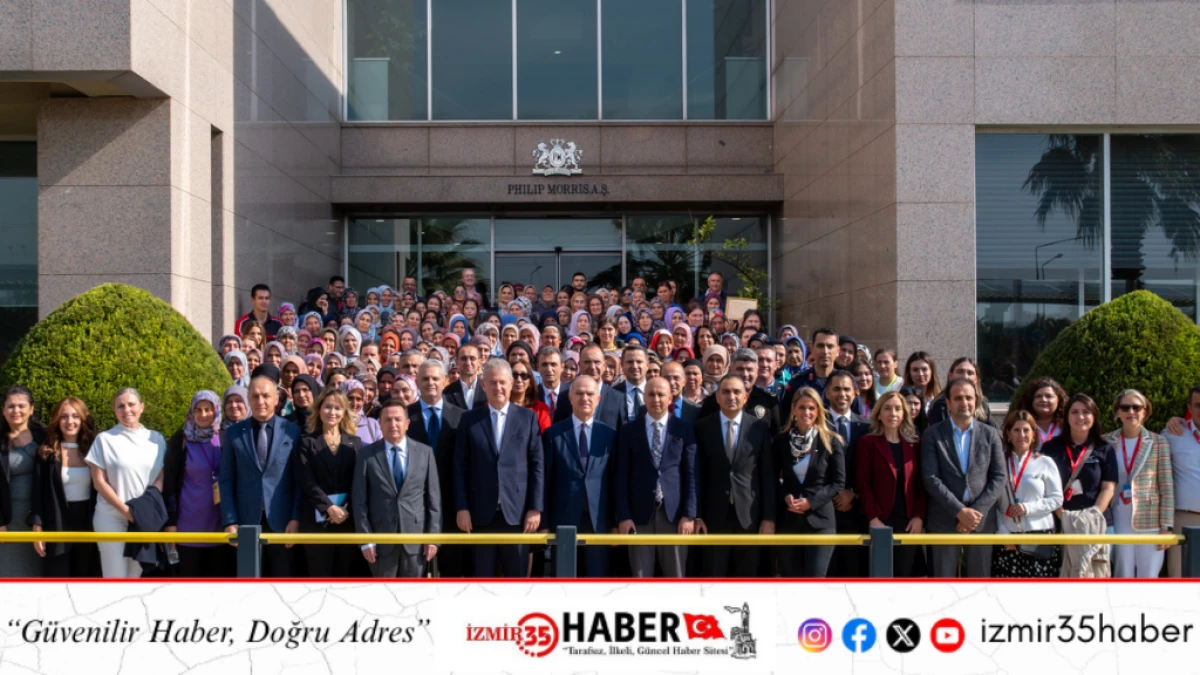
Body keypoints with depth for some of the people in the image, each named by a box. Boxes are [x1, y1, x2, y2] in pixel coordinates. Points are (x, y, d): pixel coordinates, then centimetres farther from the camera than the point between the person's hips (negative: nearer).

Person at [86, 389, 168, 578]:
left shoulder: (156, 439, 7)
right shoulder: (104, 439, -1)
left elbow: (161, 477, 7)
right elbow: (99, 482, -3)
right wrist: (126, 511, -11)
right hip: (112, 517, -3)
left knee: (137, 576, 7)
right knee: (115, 578, -4)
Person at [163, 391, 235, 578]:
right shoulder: (180, 441, 0)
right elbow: (169, 483, -1)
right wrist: (170, 520, -7)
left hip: (220, 523, 2)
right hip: (190, 523, -2)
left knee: (219, 577, 5)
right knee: (190, 576, 6)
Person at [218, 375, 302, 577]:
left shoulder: (292, 432, 3)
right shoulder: (234, 433, 6)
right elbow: (226, 481, 5)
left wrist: (296, 518, -5)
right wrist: (229, 521, -3)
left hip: (282, 522, -1)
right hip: (247, 522, 1)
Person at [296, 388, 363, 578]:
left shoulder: (354, 442, 11)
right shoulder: (307, 441, 4)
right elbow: (306, 481, -5)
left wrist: (347, 509, -10)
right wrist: (329, 507, -15)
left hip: (348, 518, 2)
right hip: (317, 519, -2)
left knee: (345, 575, 6)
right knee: (320, 575, 1)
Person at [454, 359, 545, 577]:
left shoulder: (528, 417, 5)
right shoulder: (470, 419, 6)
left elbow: (537, 465, 2)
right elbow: (460, 467, 4)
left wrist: (536, 508, -4)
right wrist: (461, 508, -4)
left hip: (517, 511, 0)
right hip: (481, 513, 0)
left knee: (517, 576, 6)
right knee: (483, 576, 7)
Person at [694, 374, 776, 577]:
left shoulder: (760, 427, 2)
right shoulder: (702, 427, 1)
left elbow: (769, 475, 1)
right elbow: (697, 474, 1)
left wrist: (769, 516, -3)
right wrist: (697, 515, -3)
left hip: (750, 514, 0)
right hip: (714, 515, 0)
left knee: (746, 578, 9)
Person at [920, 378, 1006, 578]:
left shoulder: (990, 434, 8)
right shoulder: (933, 434, 2)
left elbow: (999, 478, 3)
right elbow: (931, 478, -6)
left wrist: (976, 512, -9)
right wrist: (960, 511, -14)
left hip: (982, 521, 2)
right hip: (945, 521, -2)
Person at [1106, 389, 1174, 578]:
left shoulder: (1159, 443, 3)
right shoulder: (1107, 443, 5)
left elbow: (1167, 488, 0)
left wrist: (1167, 526, -5)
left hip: (1150, 522, -1)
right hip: (1119, 523, 1)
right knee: (1122, 578, 5)